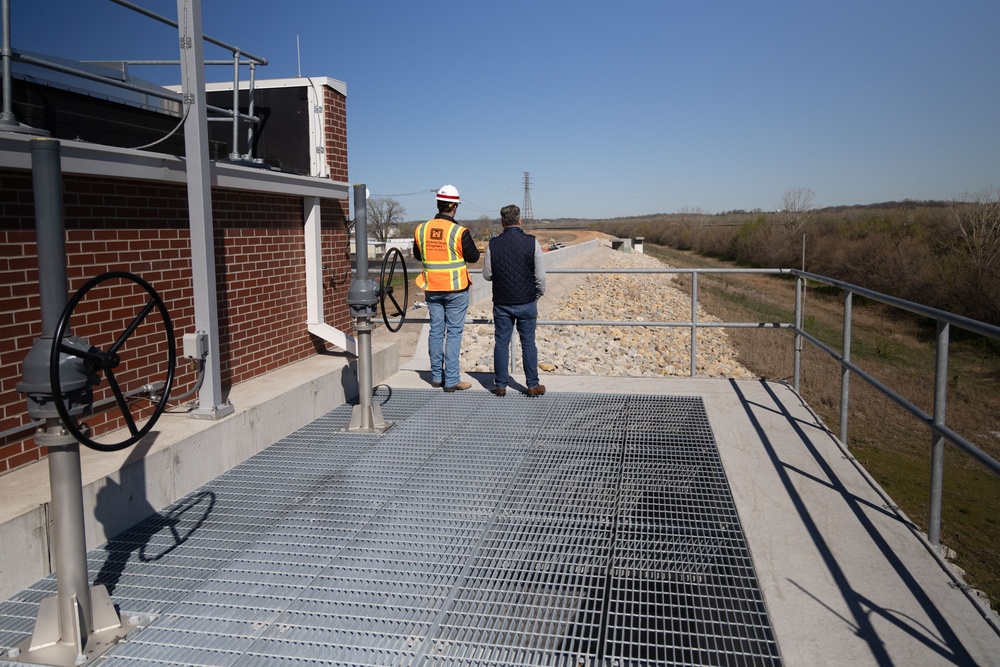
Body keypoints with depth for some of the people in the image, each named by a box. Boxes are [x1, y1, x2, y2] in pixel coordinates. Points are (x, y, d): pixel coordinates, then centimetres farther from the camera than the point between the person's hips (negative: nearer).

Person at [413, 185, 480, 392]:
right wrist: (471, 242, 13)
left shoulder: (421, 229, -1)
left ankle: (436, 376, 20)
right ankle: (451, 380, 2)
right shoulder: (459, 232, -15)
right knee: (454, 332, 1)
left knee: (436, 330, 13)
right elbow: (473, 257, -4)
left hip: (432, 289, 4)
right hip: (455, 289, -4)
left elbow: (417, 255, 12)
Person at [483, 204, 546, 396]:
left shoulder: (493, 244, -4)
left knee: (501, 343, 8)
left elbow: (487, 275, 3)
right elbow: (540, 276, -4)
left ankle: (501, 385, 13)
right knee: (528, 343, 6)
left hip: (502, 303, 1)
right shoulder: (531, 242, -7)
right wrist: (537, 296, 11)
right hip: (526, 302, -1)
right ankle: (533, 385, 11)